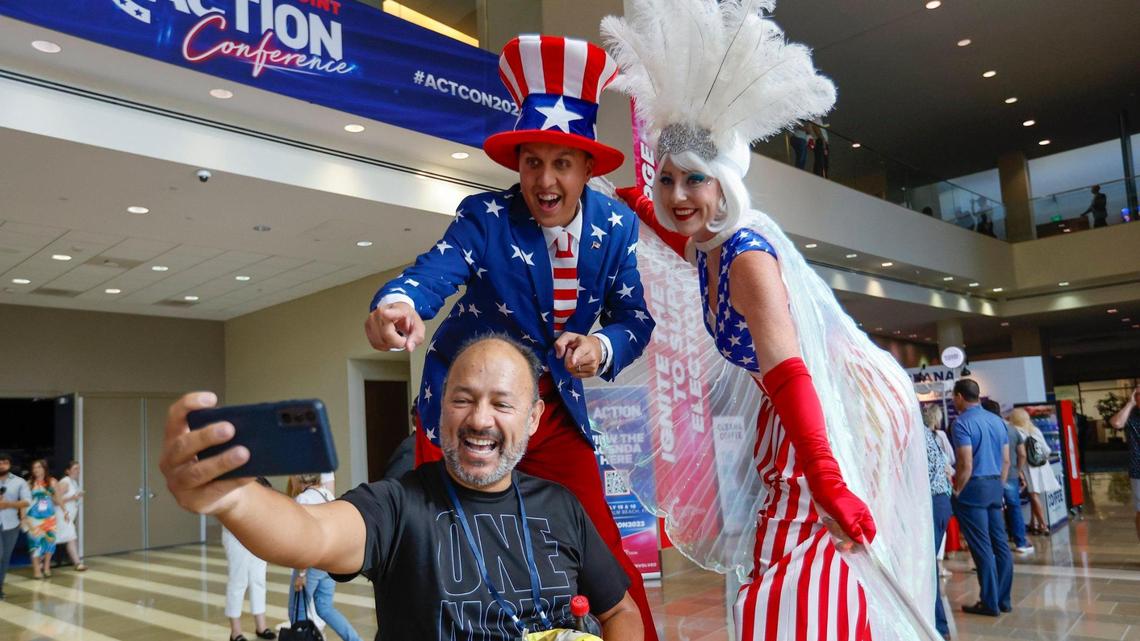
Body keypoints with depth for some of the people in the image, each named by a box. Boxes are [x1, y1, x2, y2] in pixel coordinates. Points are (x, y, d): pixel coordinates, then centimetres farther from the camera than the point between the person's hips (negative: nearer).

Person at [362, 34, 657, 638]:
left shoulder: (617, 226, -7)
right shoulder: (485, 216, -17)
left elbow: (635, 316, -3)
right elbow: (434, 271, -33)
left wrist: (601, 348, -26)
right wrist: (397, 304, -57)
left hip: (556, 405, 3)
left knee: (602, 550, 5)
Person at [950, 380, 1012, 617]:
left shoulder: (962, 422, -13)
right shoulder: (997, 420, 10)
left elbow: (966, 465, -18)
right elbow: (1006, 461, 14)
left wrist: (956, 492, -8)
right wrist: (998, 487, 22)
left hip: (974, 487, -8)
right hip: (995, 485, 8)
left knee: (982, 547, -2)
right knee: (1000, 543, 11)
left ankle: (990, 603, 4)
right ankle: (1003, 599, 18)